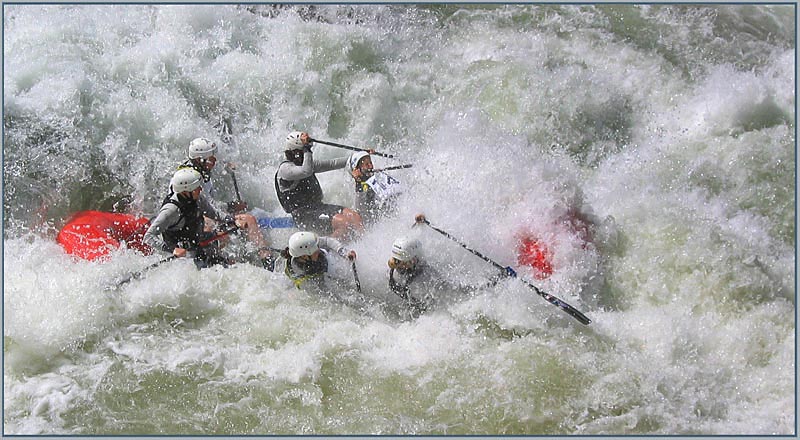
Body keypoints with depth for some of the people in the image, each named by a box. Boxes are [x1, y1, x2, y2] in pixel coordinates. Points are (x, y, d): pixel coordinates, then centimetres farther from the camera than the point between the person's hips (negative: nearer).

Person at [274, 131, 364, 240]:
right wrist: (306, 149, -23)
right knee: (342, 222, -26)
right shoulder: (285, 168, -12)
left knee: (354, 217, -9)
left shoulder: (304, 163, 16)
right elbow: (306, 171, -31)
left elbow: (331, 164, 18)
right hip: (303, 215, -9)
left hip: (318, 207, 9)